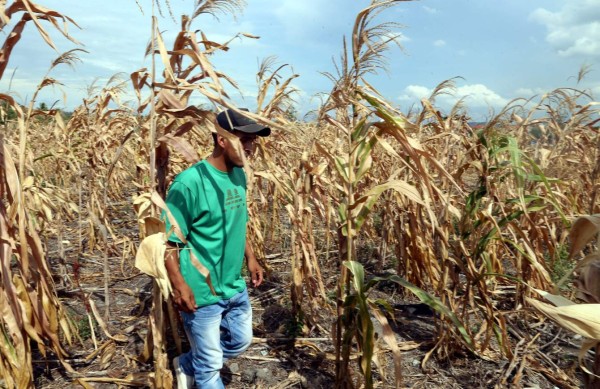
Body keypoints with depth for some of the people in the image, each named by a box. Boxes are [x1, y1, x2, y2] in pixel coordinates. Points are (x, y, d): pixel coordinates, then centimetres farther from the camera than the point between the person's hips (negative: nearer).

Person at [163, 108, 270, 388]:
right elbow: (166, 239, -19)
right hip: (201, 292, -7)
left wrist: (250, 258, 15)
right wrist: (179, 285, -24)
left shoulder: (239, 176, 1)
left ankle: (186, 366, 45)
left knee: (240, 342, 25)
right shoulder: (190, 182, -22)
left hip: (235, 287, 8)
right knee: (210, 366, 9)